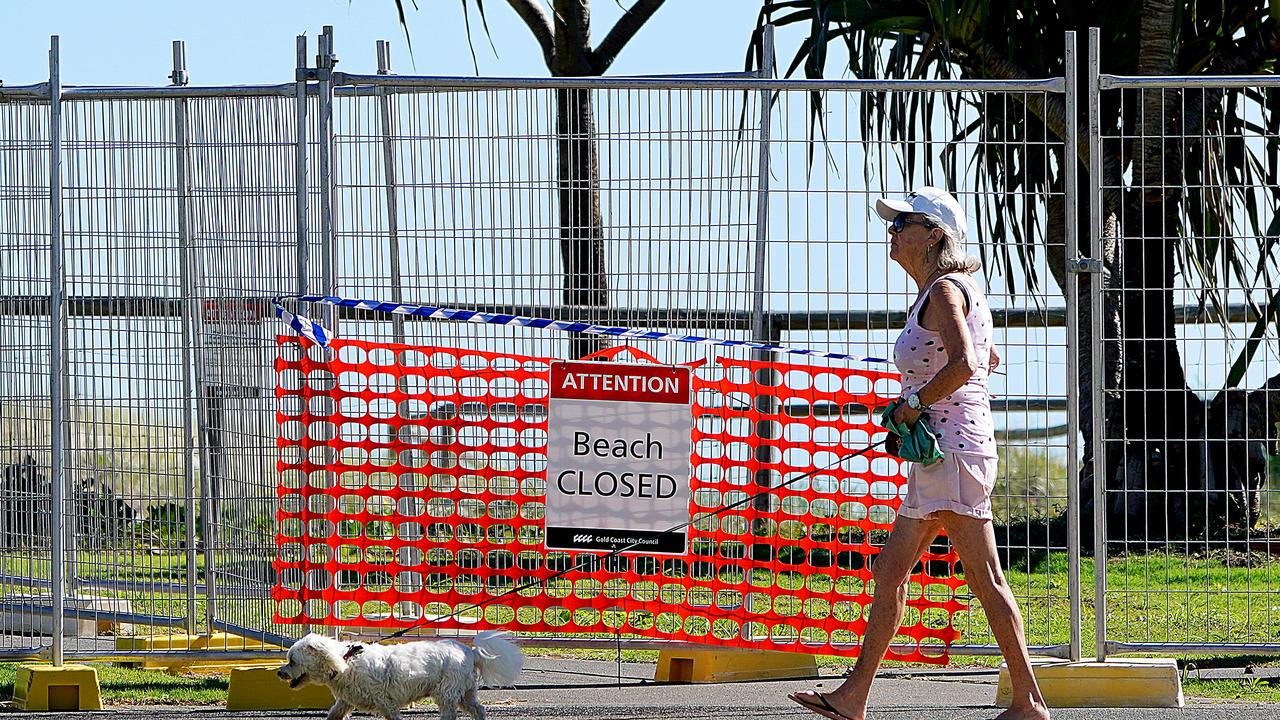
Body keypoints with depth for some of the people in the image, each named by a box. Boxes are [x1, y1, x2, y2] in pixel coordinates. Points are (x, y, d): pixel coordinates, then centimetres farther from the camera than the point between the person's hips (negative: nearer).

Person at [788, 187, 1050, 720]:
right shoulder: (940, 293, 19)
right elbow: (987, 359, 32)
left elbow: (965, 364, -26)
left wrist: (916, 404, -14)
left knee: (985, 580, -10)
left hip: (954, 449, -11)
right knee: (889, 572, 9)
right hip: (937, 456, 11)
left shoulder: (944, 291, -11)